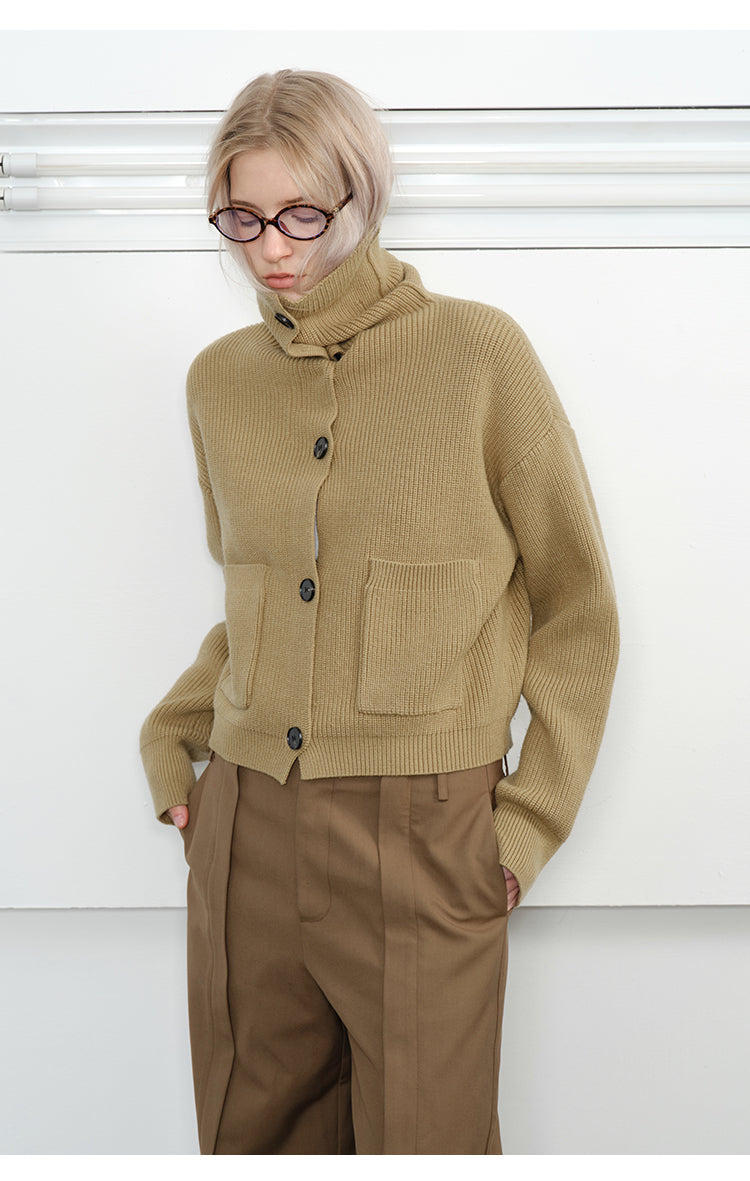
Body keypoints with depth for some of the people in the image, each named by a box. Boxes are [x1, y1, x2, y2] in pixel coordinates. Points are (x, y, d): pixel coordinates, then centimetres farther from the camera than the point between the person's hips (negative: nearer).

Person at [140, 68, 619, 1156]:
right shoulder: (219, 380, 7)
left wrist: (532, 820, -4)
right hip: (244, 831, 4)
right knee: (256, 1137, 17)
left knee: (422, 1139, 9)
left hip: (425, 843, -4)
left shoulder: (478, 355, -6)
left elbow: (575, 606, 0)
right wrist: (170, 742, 9)